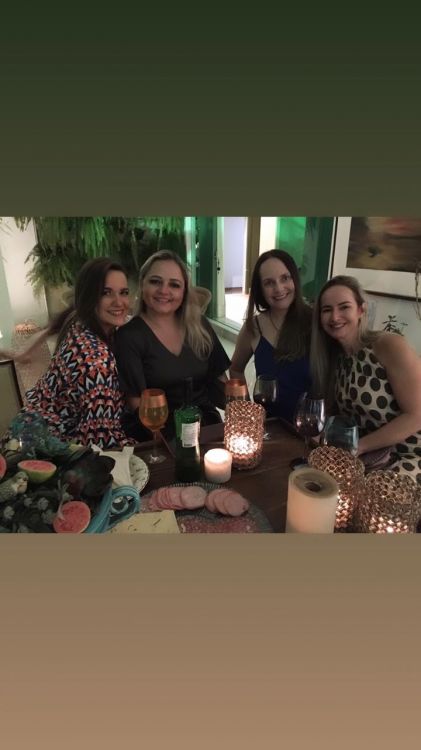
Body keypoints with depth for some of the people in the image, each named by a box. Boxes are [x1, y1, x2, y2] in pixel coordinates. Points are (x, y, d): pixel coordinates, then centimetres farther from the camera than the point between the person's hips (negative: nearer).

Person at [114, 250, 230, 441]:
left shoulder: (199, 325, 5)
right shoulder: (129, 336, -7)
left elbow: (218, 379, 11)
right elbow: (137, 403, -8)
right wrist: (174, 437, -21)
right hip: (158, 435, -3)